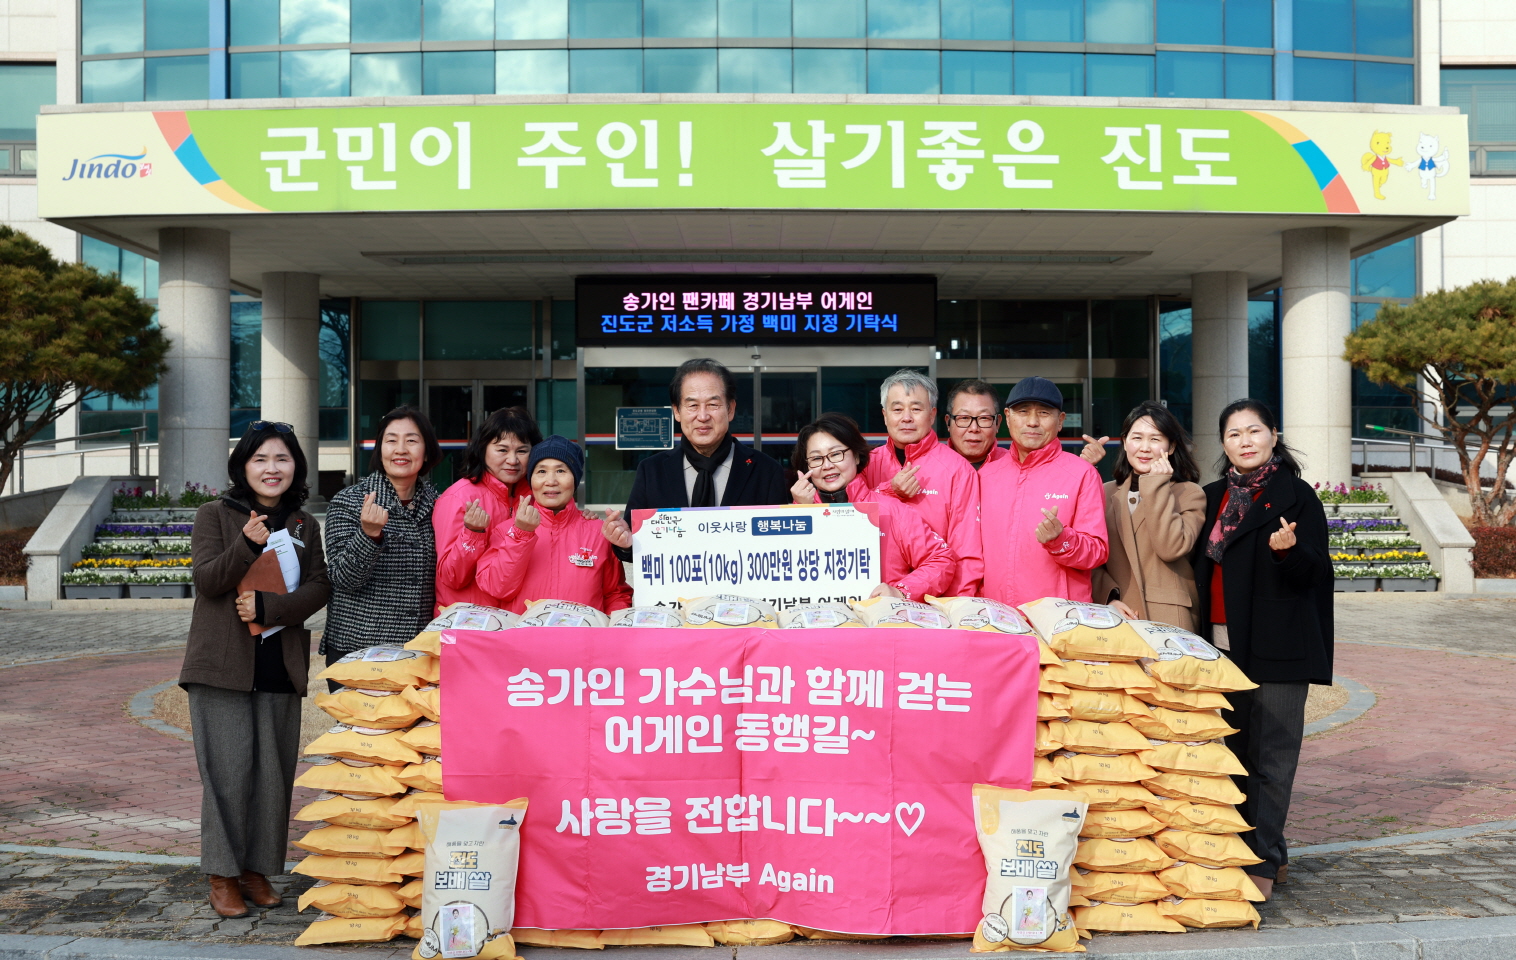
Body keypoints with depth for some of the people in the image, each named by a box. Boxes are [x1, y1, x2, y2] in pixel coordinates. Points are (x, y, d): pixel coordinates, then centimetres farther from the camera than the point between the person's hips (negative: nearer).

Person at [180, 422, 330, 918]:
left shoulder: (305, 525, 12)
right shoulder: (215, 515, 4)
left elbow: (319, 588, 2)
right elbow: (206, 580, -7)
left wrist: (268, 606, -13)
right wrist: (247, 545, -24)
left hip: (281, 666, 3)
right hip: (223, 663, -3)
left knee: (273, 770, 5)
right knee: (229, 769, -2)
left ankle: (257, 868, 19)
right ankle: (222, 876, 11)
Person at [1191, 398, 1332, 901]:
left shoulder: (1297, 496, -3)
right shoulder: (1213, 497, 13)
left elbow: (1314, 572, -8)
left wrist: (1287, 549, -27)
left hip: (1277, 645, -5)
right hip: (1224, 643, 6)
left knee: (1271, 755, -3)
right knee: (1238, 751, 10)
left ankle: (1263, 862, 4)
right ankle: (1266, 852, 22)